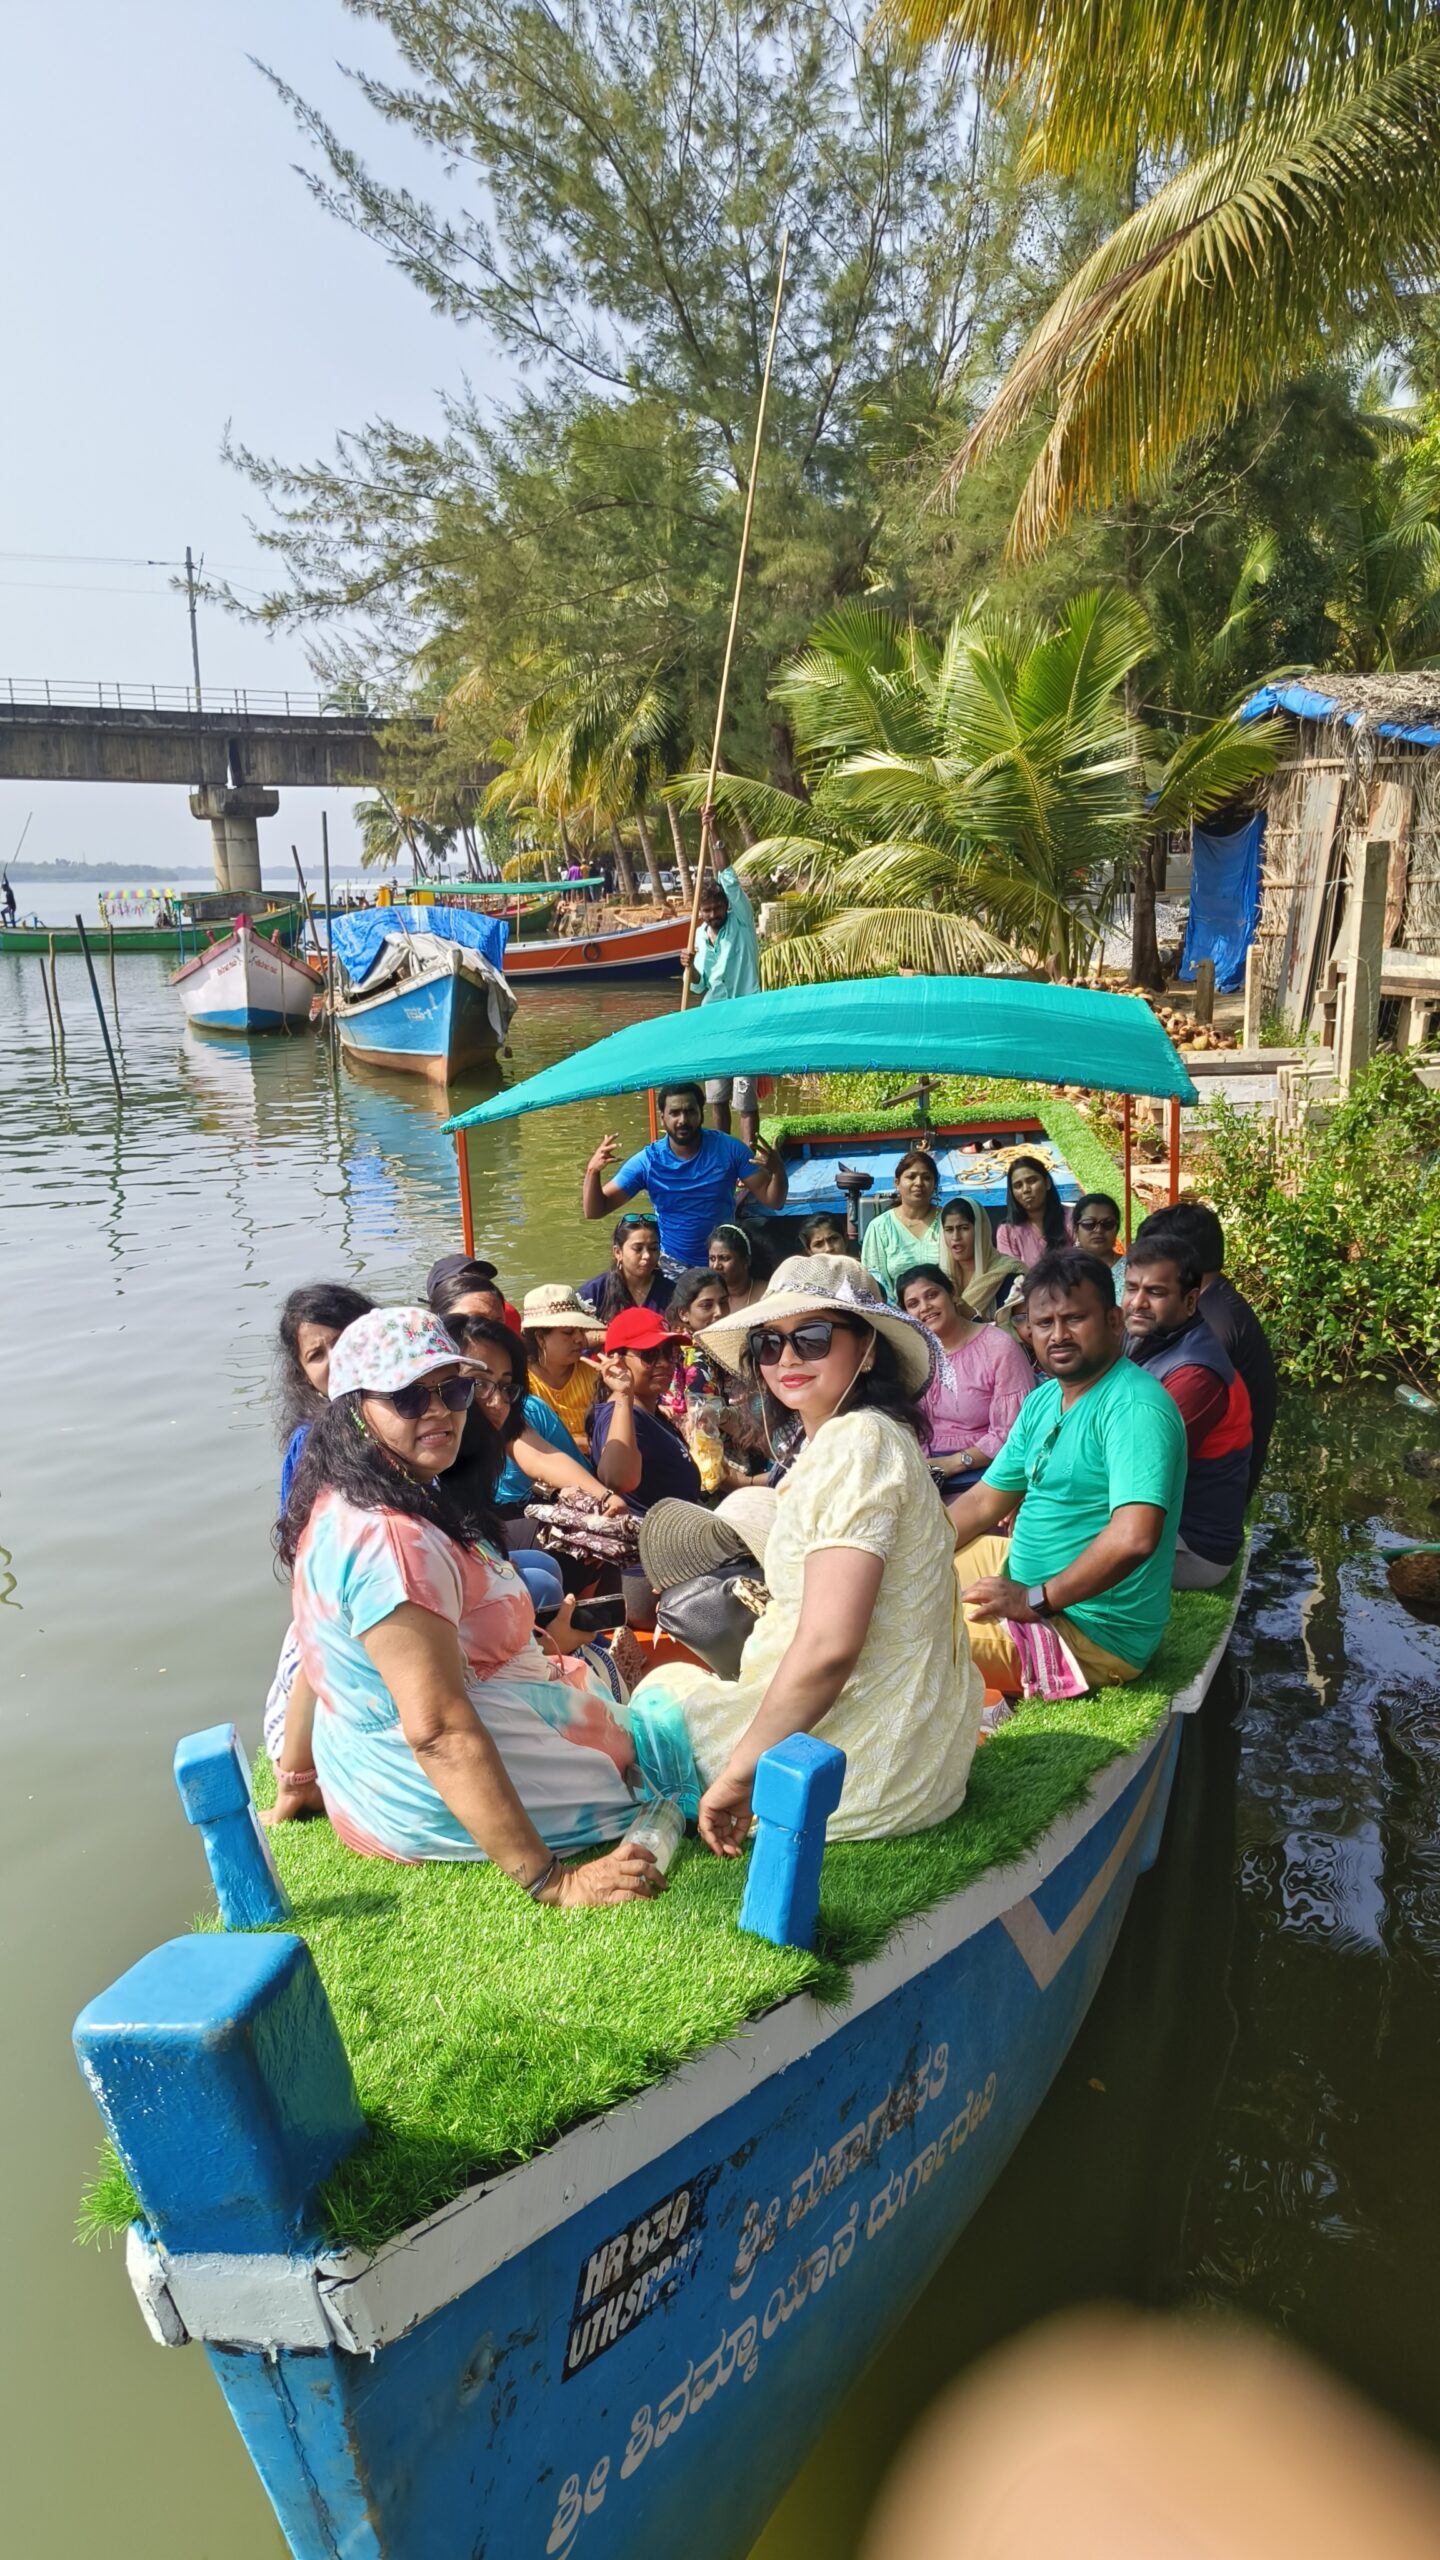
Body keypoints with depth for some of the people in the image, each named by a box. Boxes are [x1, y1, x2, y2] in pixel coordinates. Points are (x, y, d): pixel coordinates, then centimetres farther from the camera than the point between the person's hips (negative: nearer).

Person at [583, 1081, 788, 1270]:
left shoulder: (728, 1148, -9)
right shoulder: (647, 1161, -9)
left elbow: (772, 1201, -6)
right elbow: (595, 1211, -7)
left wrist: (778, 1170, -27)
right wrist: (593, 1171, -27)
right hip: (672, 1265, 0)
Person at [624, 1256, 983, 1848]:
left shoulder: (855, 1443, -22)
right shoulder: (856, 1436, 9)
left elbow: (827, 1648, -28)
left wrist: (738, 1776, -20)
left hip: (867, 1771, -9)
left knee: (662, 1691, 12)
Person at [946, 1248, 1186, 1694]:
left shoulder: (1134, 1406, -22)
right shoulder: (1043, 1400, 8)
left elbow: (1135, 1537, -33)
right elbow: (984, 1502, 15)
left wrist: (1035, 1601, -23)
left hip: (1096, 1635, -10)